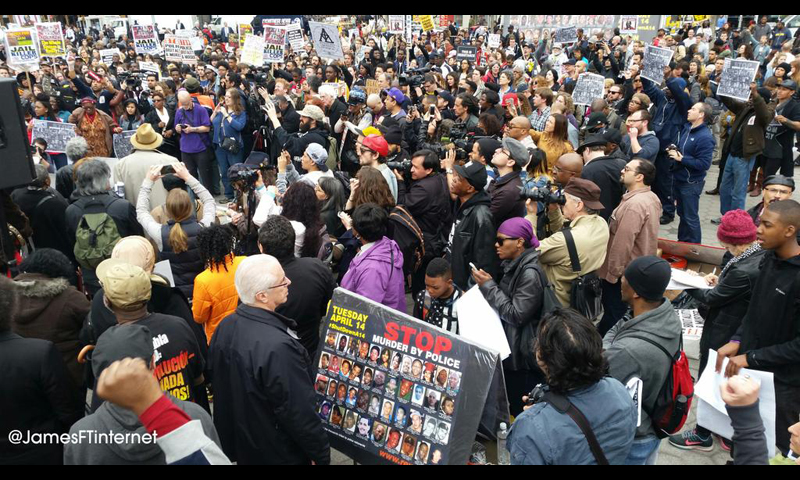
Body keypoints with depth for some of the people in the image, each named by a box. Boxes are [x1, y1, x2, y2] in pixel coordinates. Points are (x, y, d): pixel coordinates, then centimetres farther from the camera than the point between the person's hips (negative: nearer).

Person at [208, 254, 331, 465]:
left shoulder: (224, 328, -9)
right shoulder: (278, 348, -35)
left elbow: (220, 384, 6)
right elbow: (299, 412, -28)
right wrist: (321, 454, -12)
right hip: (279, 454, -7)